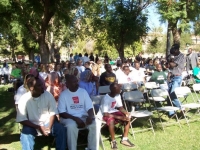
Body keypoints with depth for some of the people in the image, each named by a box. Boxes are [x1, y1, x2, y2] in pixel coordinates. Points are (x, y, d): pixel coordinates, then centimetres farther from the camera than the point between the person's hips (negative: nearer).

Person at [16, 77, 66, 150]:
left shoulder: (48, 95, -9)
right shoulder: (24, 99, -15)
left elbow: (53, 113, -5)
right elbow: (22, 120, -14)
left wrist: (49, 127, -20)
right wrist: (38, 127, -22)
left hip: (48, 122, 2)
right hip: (32, 125, -2)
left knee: (61, 129, -22)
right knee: (25, 135, -31)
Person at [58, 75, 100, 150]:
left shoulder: (83, 91, 6)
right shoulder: (63, 94, -3)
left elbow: (89, 108, 3)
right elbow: (61, 113, -8)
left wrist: (90, 116, -20)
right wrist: (75, 118, -20)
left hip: (84, 117, 3)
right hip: (70, 118, -3)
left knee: (95, 124, -25)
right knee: (71, 126, -37)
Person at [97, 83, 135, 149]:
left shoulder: (118, 95, -8)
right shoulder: (106, 98, -29)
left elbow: (120, 107, 2)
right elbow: (105, 113, -29)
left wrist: (126, 113, -19)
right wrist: (119, 117, -32)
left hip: (113, 112, 7)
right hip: (104, 115, -7)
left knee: (127, 118, -9)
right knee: (111, 121, -37)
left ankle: (124, 139, 3)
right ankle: (113, 141, -15)